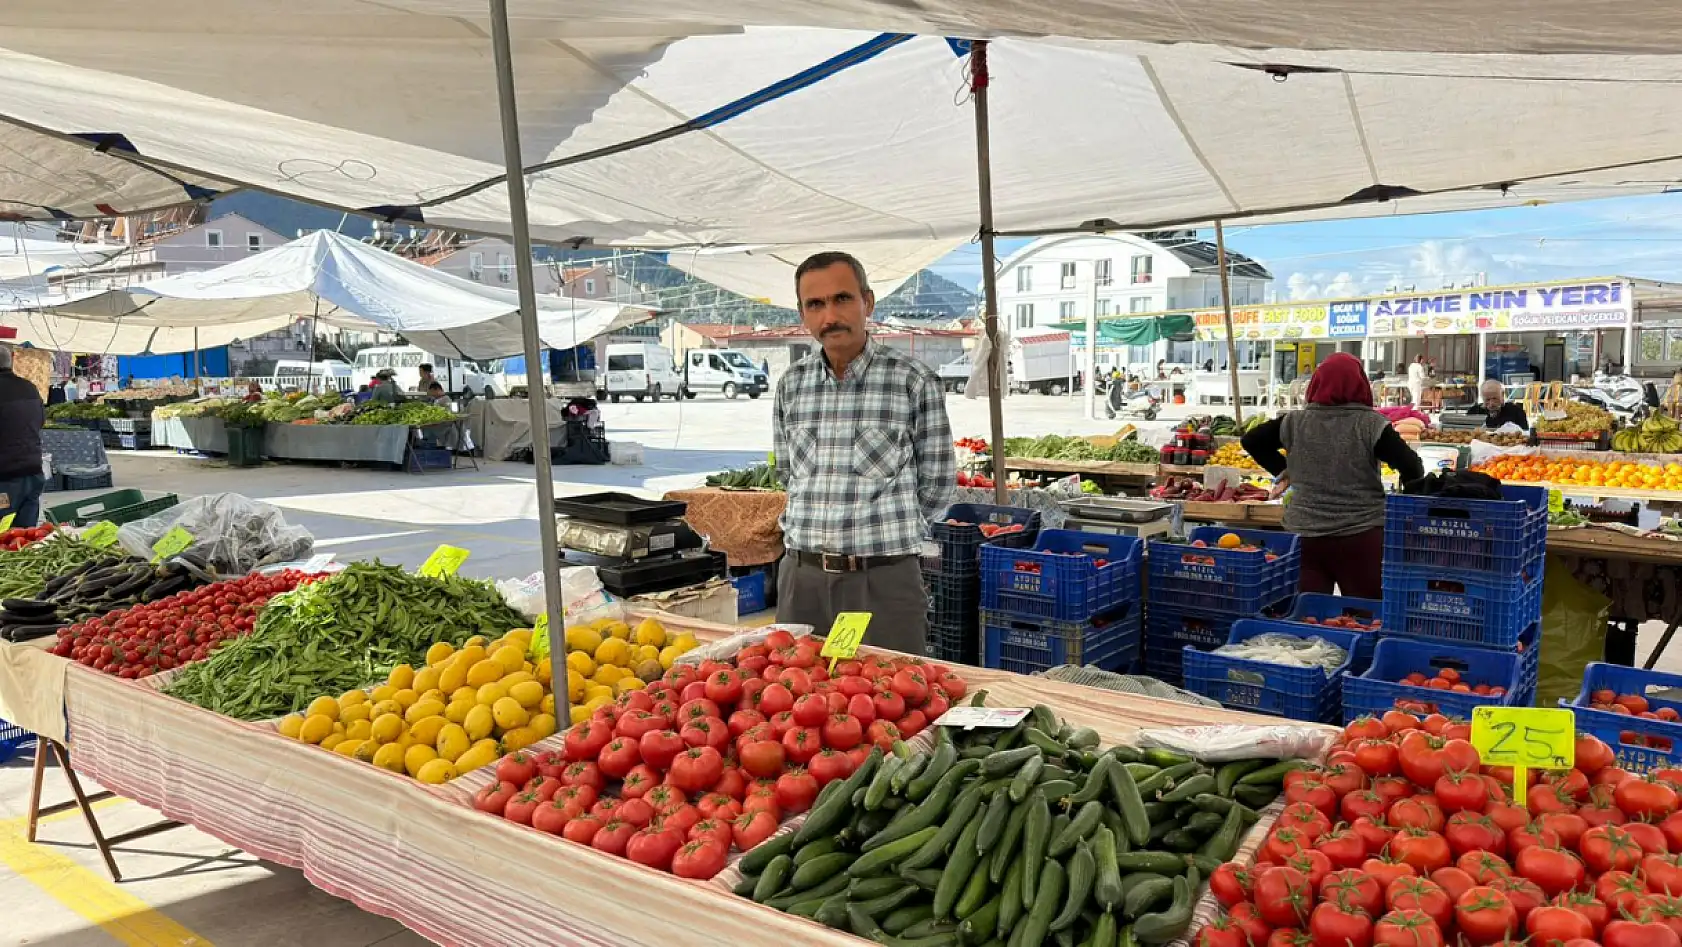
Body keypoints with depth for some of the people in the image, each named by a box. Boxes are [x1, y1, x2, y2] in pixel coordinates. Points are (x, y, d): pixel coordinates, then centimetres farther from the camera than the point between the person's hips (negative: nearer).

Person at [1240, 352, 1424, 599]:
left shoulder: (1294, 422, 0)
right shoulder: (1371, 424, -8)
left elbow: (1250, 441, 12)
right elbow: (1412, 468, -11)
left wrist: (1282, 470, 16)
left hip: (1303, 535, 2)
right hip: (1361, 537, -2)